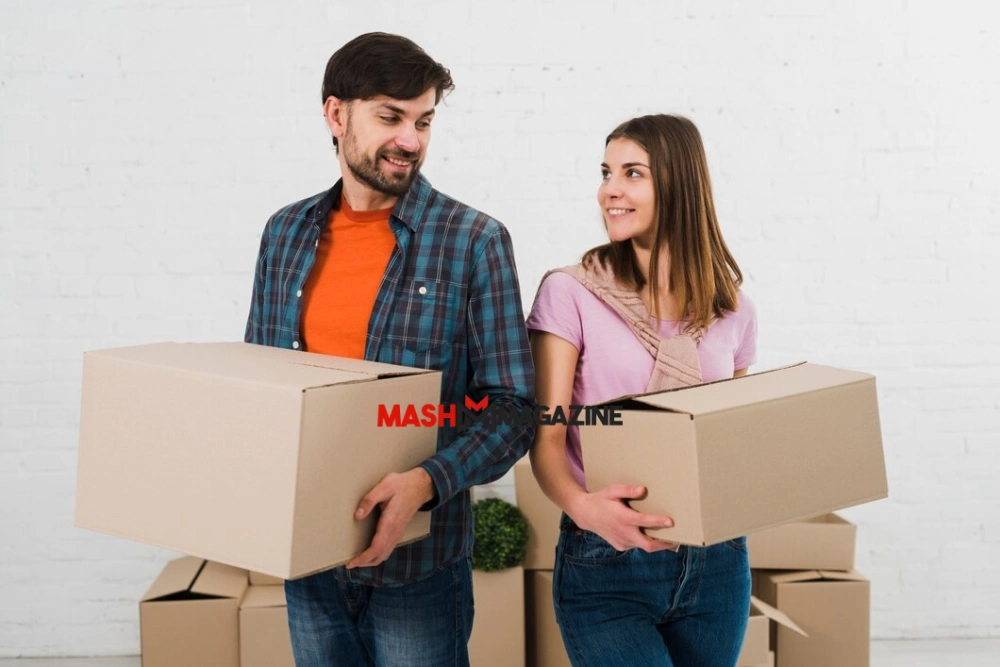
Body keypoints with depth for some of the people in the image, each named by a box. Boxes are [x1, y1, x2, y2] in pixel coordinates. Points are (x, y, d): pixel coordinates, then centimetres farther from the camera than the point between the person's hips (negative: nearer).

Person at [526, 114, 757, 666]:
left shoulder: (731, 311, 5)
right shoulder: (571, 294, -5)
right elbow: (547, 438, -11)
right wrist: (581, 504, -30)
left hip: (716, 564, 4)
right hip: (604, 566, -4)